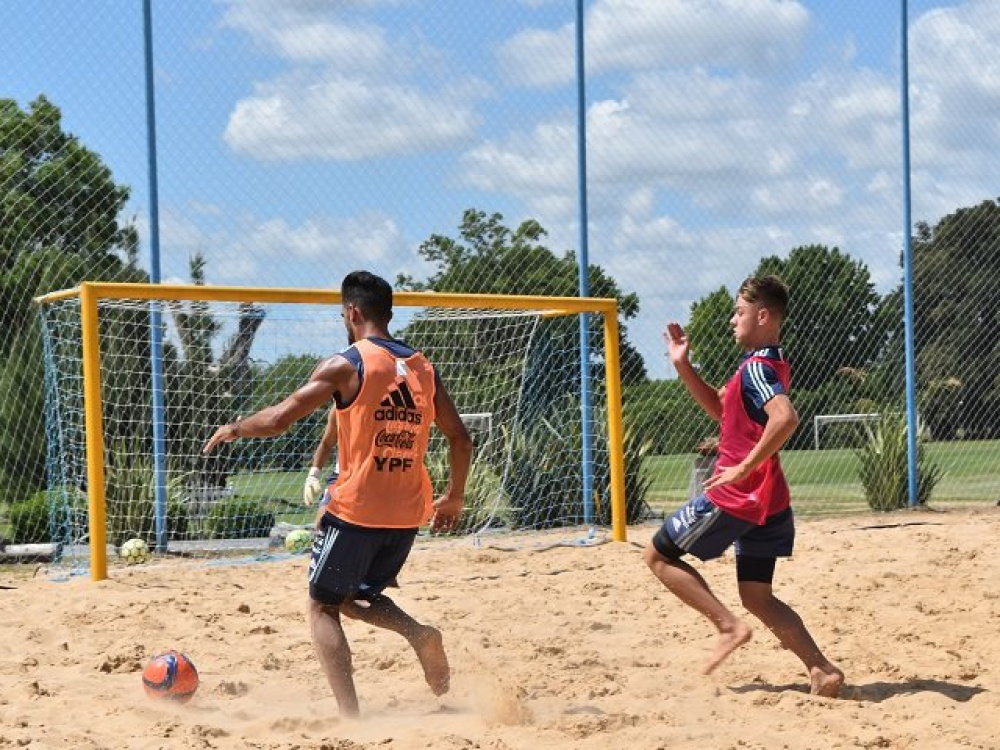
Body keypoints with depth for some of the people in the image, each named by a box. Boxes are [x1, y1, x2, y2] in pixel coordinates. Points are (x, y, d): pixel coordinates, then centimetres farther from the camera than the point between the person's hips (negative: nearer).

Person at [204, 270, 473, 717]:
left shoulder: (347, 365, -8)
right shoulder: (423, 368, 9)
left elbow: (280, 418, -11)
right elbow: (461, 440, 11)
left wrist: (233, 429, 7)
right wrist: (454, 497, 24)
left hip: (356, 509, -6)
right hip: (407, 515, 6)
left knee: (323, 607, 9)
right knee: (357, 599, 25)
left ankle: (349, 715, -5)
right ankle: (420, 635, -4)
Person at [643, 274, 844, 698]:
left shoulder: (755, 368, -16)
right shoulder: (773, 364, 15)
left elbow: (785, 418, -34)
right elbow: (721, 408, 27)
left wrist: (745, 467, -28)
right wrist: (683, 366, 17)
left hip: (736, 494, -9)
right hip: (767, 501, 9)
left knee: (658, 555, 6)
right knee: (757, 597, 12)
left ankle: (729, 627, -4)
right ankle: (822, 671, -2)